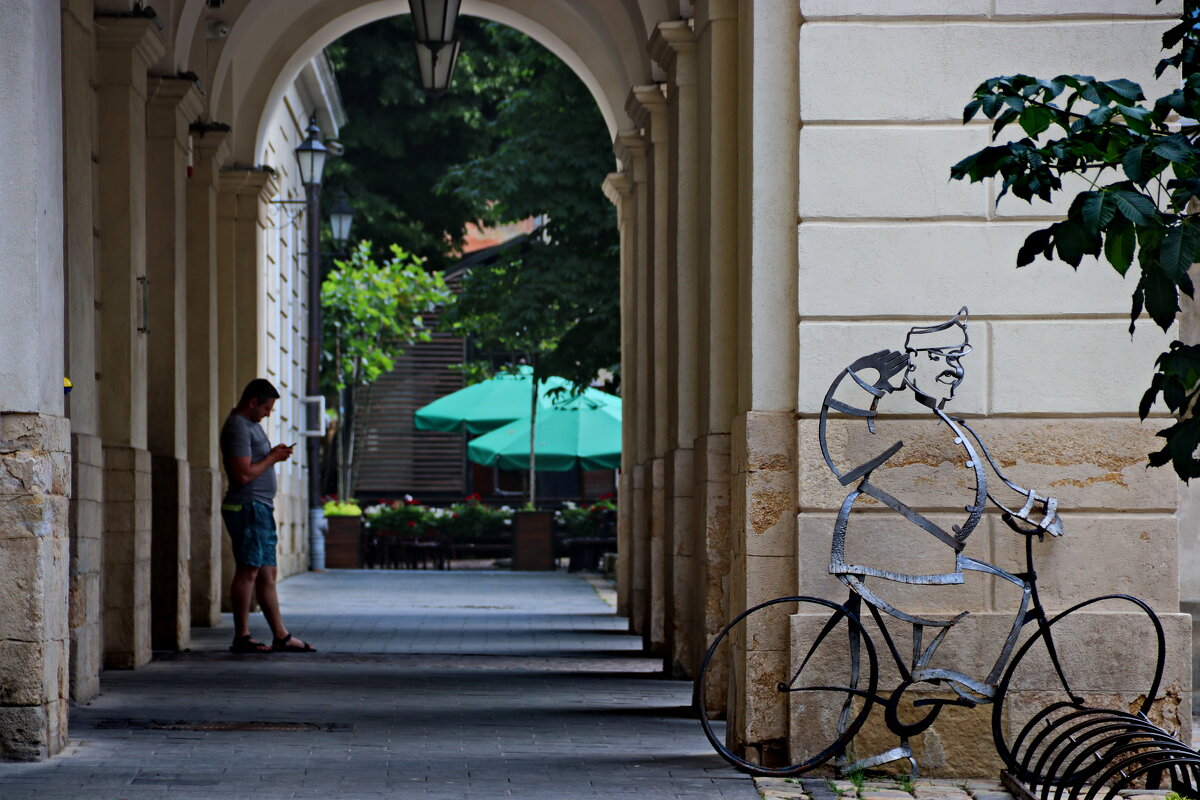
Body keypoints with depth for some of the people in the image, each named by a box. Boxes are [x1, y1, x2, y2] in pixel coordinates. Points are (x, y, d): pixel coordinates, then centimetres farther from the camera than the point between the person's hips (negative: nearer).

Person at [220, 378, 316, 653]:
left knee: (267, 573, 10)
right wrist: (273, 458, -10)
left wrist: (274, 454, 12)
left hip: (261, 507, 11)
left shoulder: (251, 424, 20)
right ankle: (241, 637, -8)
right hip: (247, 507, -11)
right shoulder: (237, 427, -13)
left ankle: (281, 636, 11)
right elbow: (243, 474, -21)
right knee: (249, 570, -10)